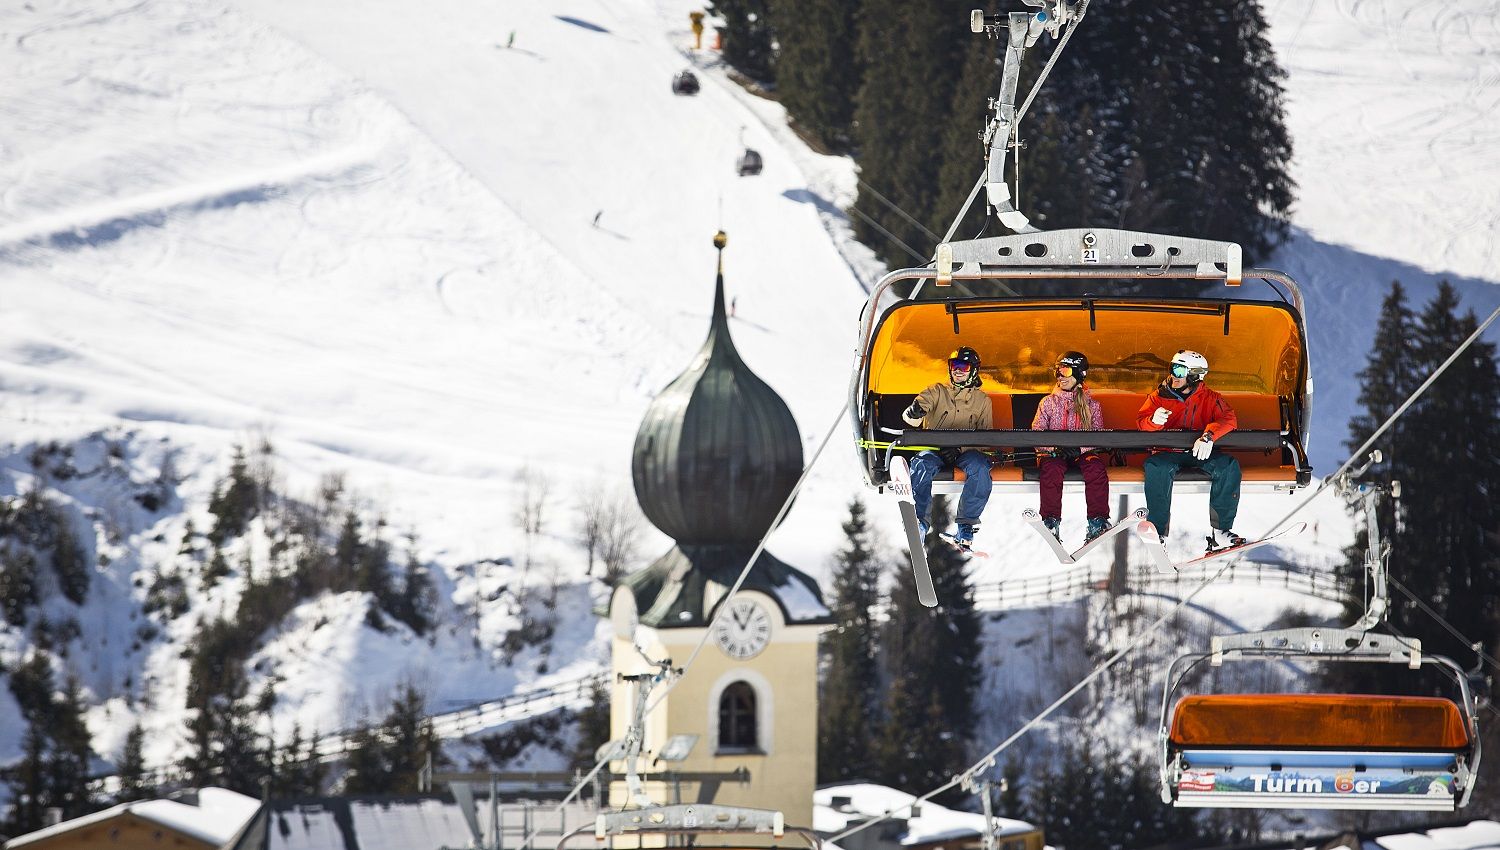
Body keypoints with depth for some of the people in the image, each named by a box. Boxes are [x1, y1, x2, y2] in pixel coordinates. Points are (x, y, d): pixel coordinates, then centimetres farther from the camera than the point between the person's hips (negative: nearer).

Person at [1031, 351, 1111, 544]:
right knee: (1052, 469, -37)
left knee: (1096, 467, -35)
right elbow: (1036, 433, 6)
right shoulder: (1048, 402, 13)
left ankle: (1098, 524, -38)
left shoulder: (1091, 405, 12)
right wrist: (1053, 447, -16)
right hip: (1055, 454, 0)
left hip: (1083, 453, 0)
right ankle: (1051, 524, -39)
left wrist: (1079, 448, -16)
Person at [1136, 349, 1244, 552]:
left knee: (1229, 466, -27)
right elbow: (1142, 420, -1)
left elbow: (1228, 419, -12)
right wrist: (1154, 420, -28)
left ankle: (1220, 532, -26)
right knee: (1156, 468, -35)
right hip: (1167, 453, -1)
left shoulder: (1209, 398, 4)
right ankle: (1158, 531, -33)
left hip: (1199, 453, 1)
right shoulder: (1159, 396, 8)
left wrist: (1208, 436, -33)